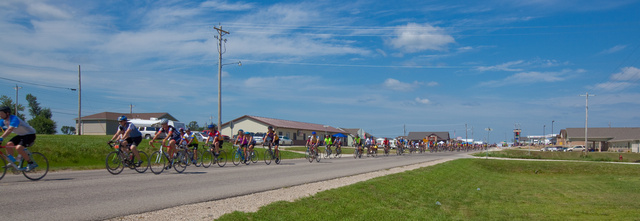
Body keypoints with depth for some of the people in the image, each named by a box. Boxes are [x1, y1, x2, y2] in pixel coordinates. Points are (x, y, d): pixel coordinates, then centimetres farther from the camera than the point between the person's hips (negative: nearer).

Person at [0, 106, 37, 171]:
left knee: (18, 148, -25)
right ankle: (12, 163, 2)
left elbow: (9, 130, -39)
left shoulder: (14, 119, -26)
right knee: (8, 144, -9)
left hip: (30, 135, -9)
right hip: (21, 135, 9)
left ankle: (32, 164, -12)